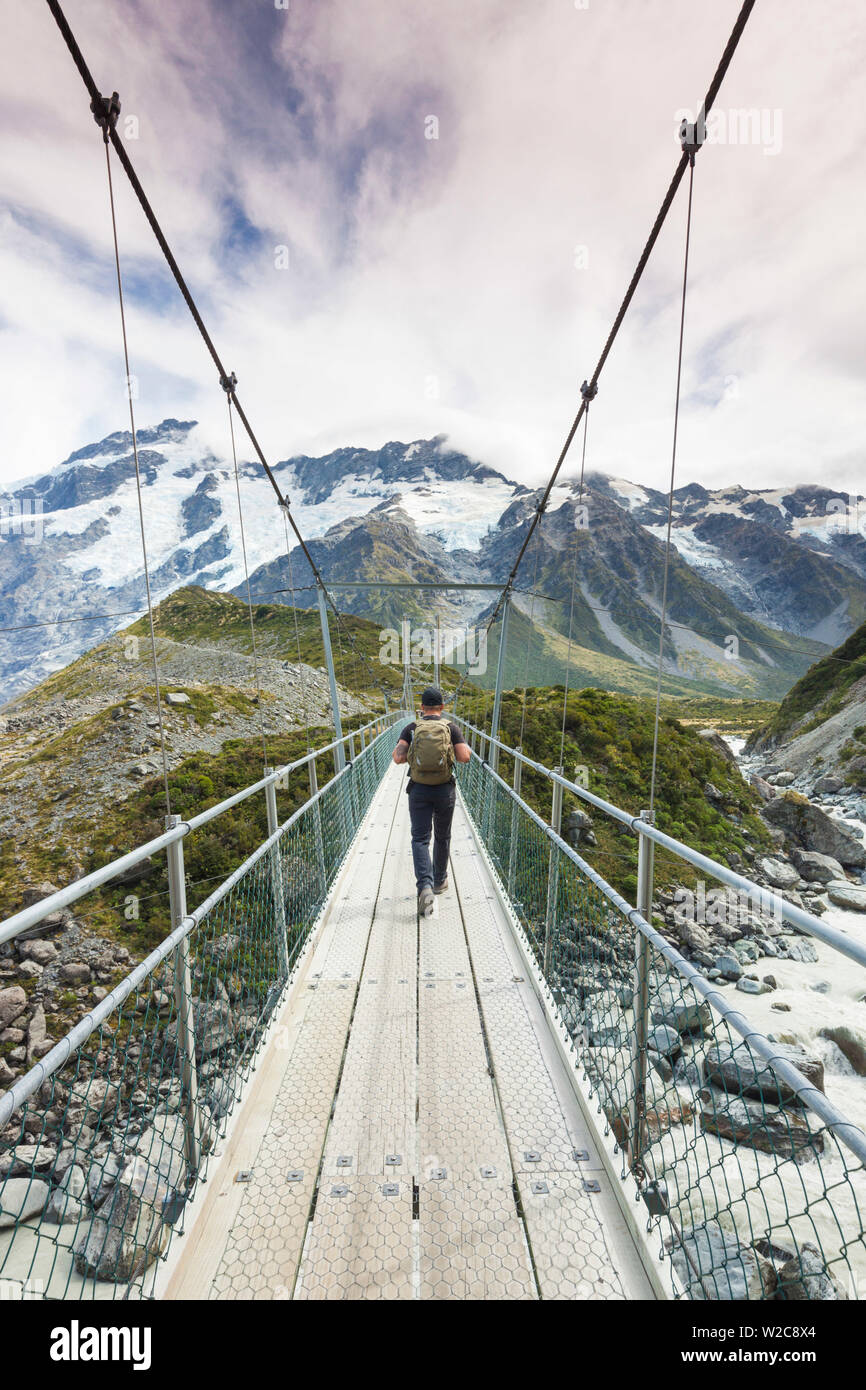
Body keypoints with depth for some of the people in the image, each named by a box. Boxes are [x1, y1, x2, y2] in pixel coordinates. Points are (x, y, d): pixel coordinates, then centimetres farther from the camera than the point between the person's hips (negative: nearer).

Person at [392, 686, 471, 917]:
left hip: (419, 790, -1)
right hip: (445, 790, 1)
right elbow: (465, 757, -11)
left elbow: (398, 757, -11)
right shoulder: (451, 728, -4)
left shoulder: (411, 728, -3)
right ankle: (439, 881, 34)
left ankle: (425, 885, -14)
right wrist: (464, 747, 11)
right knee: (442, 837, 19)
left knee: (420, 839, 4)